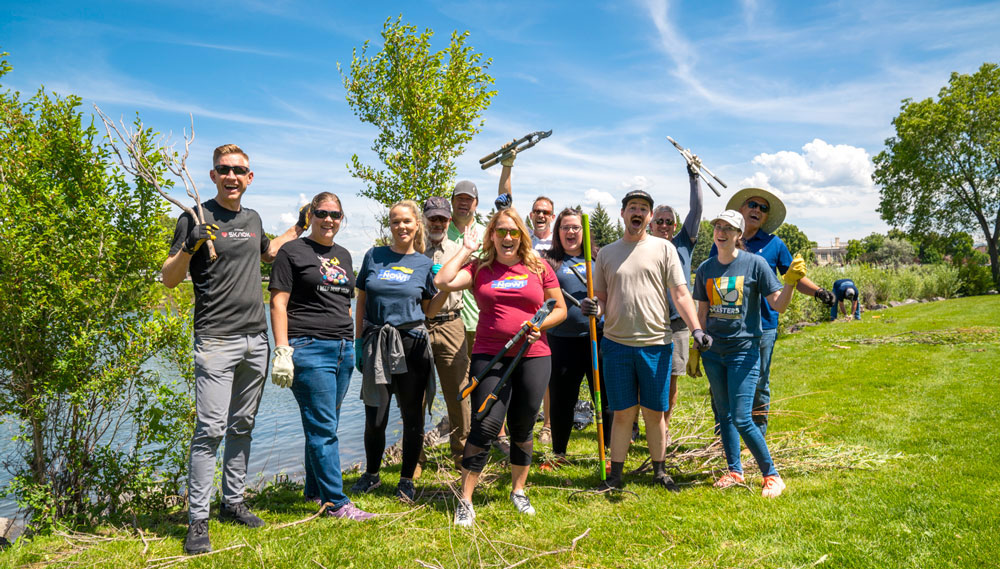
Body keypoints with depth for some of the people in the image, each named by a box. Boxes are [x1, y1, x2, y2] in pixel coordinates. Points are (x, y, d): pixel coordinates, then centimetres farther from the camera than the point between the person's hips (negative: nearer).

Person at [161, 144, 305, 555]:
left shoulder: (252, 218, 14)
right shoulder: (196, 219, -4)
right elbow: (169, 279, -6)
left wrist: (299, 229, 31)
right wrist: (189, 248, -23)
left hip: (256, 339, 6)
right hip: (216, 340, -6)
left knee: (242, 427, 13)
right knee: (210, 431, -8)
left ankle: (233, 502, 26)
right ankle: (197, 521, 2)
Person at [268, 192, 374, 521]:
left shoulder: (343, 255, 18)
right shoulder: (292, 252, -1)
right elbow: (278, 303, -6)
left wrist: (352, 345, 20)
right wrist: (282, 350, -14)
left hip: (343, 349, 7)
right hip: (309, 348, -6)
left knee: (324, 426, 13)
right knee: (323, 428, -5)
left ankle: (314, 492, 26)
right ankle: (337, 503, 1)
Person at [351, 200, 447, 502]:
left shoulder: (425, 264, 5)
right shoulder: (374, 256, 7)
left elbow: (429, 311, 7)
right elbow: (361, 302, 10)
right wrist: (358, 341, 5)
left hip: (411, 344, -1)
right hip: (376, 344, 1)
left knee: (412, 416, 5)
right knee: (375, 417, 7)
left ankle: (407, 479, 22)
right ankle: (371, 474, 29)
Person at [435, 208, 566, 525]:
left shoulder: (538, 268, 7)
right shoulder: (479, 268, 5)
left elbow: (560, 309, 12)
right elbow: (442, 282, -10)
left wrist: (539, 324, -7)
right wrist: (466, 250, -1)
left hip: (533, 357, 2)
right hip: (490, 356, -1)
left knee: (522, 428, 11)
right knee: (485, 425, -7)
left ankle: (518, 491, 31)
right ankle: (464, 501, 5)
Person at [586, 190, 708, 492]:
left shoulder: (664, 248, 5)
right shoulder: (606, 253, 9)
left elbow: (680, 293, 0)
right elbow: (602, 297, 13)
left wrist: (696, 328, -12)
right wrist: (593, 307, -10)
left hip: (656, 343, -1)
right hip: (616, 342, 1)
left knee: (654, 412, 8)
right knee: (623, 413, 6)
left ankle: (659, 471, 25)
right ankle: (615, 474, 19)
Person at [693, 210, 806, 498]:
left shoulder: (755, 263, -6)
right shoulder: (705, 269, 6)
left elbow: (778, 304, -7)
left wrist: (791, 282, -24)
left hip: (744, 350, -5)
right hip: (713, 352, 5)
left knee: (742, 419, -8)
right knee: (724, 415, 12)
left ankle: (772, 476, 9)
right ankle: (734, 471, 27)